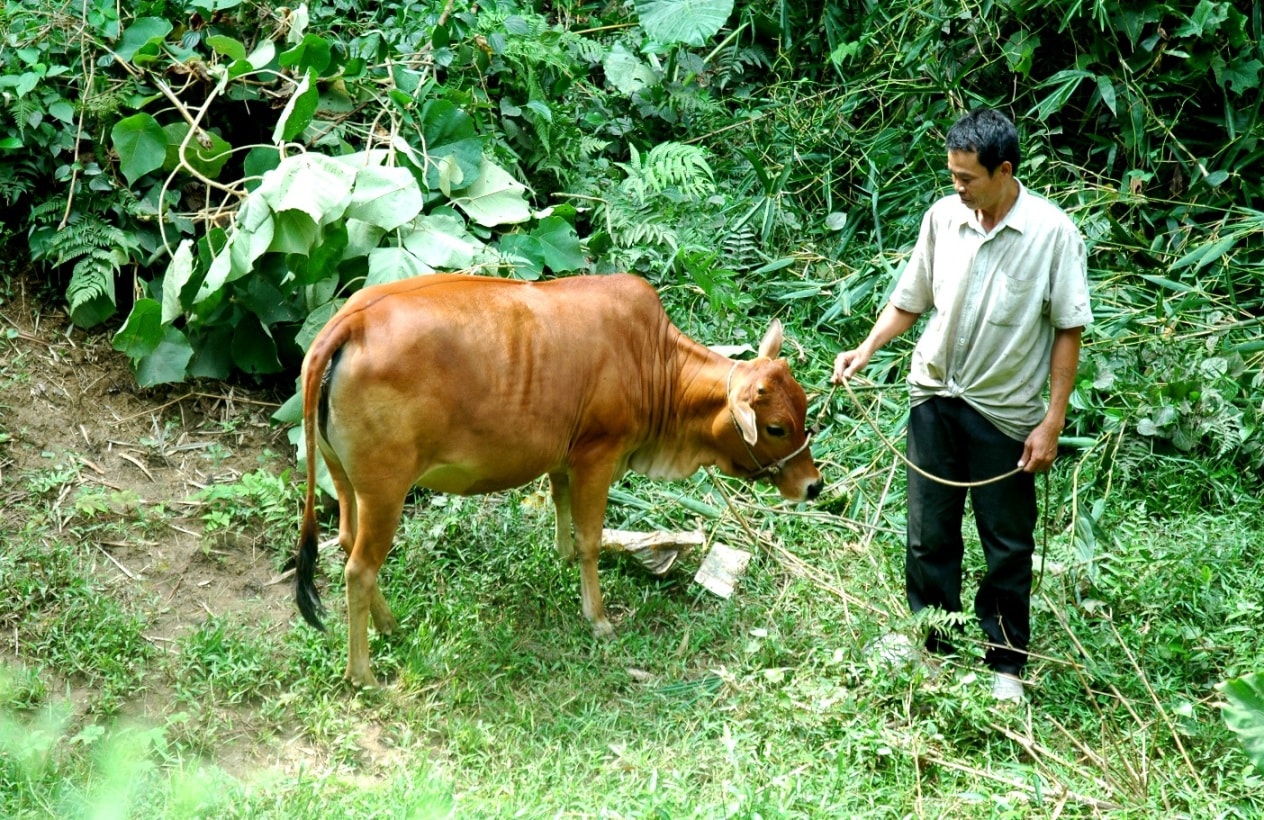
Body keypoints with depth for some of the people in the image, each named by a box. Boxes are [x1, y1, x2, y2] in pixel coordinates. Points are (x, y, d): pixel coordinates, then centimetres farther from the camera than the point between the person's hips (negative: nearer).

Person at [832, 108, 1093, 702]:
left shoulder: (1052, 231, -13)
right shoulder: (942, 216, -3)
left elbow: (1068, 329, -9)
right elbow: (911, 299, 9)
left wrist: (1053, 421, -11)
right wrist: (864, 351, -4)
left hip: (1006, 412, -3)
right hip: (935, 400, 3)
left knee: (1008, 546, 9)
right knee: (928, 535, 12)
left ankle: (1006, 664, 23)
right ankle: (931, 648, 27)